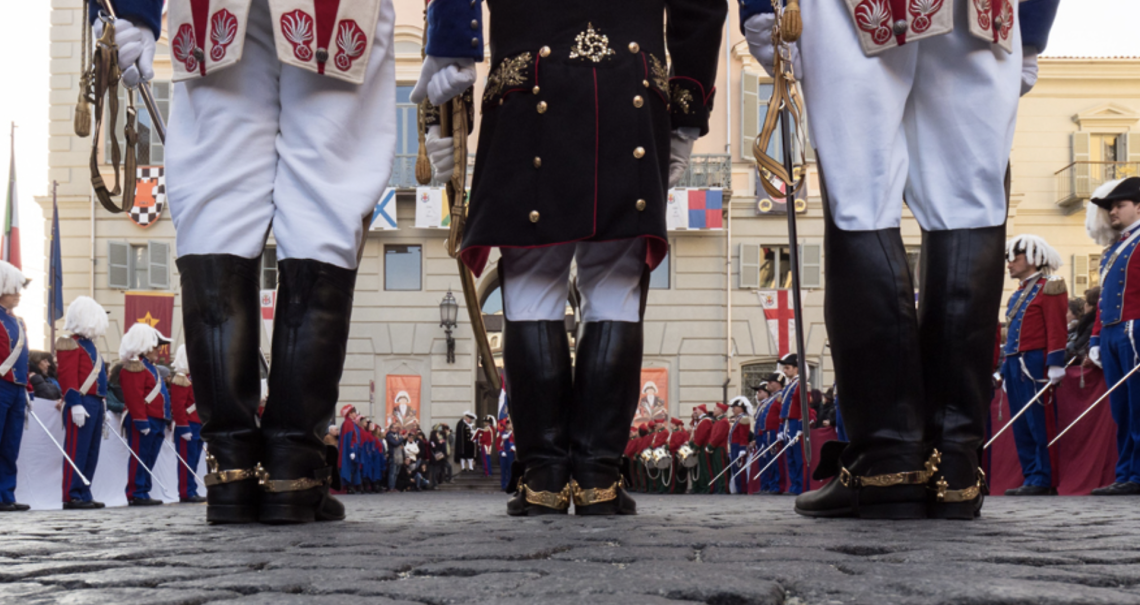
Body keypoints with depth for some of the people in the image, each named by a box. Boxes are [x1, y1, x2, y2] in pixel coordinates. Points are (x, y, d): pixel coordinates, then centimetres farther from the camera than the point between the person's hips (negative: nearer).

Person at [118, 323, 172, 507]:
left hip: (156, 421, 10)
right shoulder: (134, 367, -10)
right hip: (144, 421, -10)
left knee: (149, 459, 10)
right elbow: (134, 397, -18)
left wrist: (165, 420, 23)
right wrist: (142, 421, -21)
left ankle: (143, 493, 14)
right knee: (140, 457, -6)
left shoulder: (150, 367, 22)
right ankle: (136, 494, -4)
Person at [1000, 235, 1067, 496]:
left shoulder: (1049, 288, -4)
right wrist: (1006, 369, 21)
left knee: (1040, 425, -7)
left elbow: (1057, 330, -12)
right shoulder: (1018, 294, 22)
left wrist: (1054, 366, -18)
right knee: (1021, 428, 8)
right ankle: (1031, 478, 12)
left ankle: (1044, 481, -5)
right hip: (1015, 365, 9)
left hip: (1035, 364, -9)